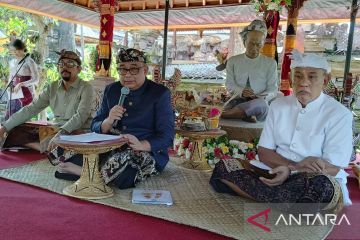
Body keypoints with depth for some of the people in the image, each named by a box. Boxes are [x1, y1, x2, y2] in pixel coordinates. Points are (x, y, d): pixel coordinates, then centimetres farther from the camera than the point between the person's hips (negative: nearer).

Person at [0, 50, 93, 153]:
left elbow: (81, 115, -22)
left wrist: (61, 133, -37)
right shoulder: (52, 87, 8)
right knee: (16, 130, -8)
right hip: (55, 130, 6)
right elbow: (30, 109, 4)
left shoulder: (85, 88, -7)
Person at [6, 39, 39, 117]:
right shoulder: (12, 62, 12)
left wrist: (21, 84, -22)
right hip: (14, 94, 6)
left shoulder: (29, 61, -7)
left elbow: (36, 79, -12)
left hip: (26, 93, -6)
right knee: (9, 117, 2)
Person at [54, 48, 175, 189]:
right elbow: (95, 127, 8)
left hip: (149, 153, -2)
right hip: (113, 149, 3)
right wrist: (109, 121, -15)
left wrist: (142, 145, -30)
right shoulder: (111, 90, 10)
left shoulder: (160, 93, -4)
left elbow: (167, 136, -11)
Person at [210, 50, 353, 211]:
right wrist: (294, 165, -16)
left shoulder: (339, 114, -3)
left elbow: (333, 168, -9)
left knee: (322, 185, -39)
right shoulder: (278, 106, 8)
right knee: (222, 168, -17)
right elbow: (264, 152, 3)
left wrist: (290, 171, -24)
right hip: (277, 175, 4)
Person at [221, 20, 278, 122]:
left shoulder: (270, 63, 11)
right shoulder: (233, 61, 13)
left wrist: (261, 97, -18)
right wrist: (241, 91, -18)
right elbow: (230, 85, 6)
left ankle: (221, 114, -33)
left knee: (260, 104, -39)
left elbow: (273, 89, 6)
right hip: (237, 100, 0)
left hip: (259, 102, 0)